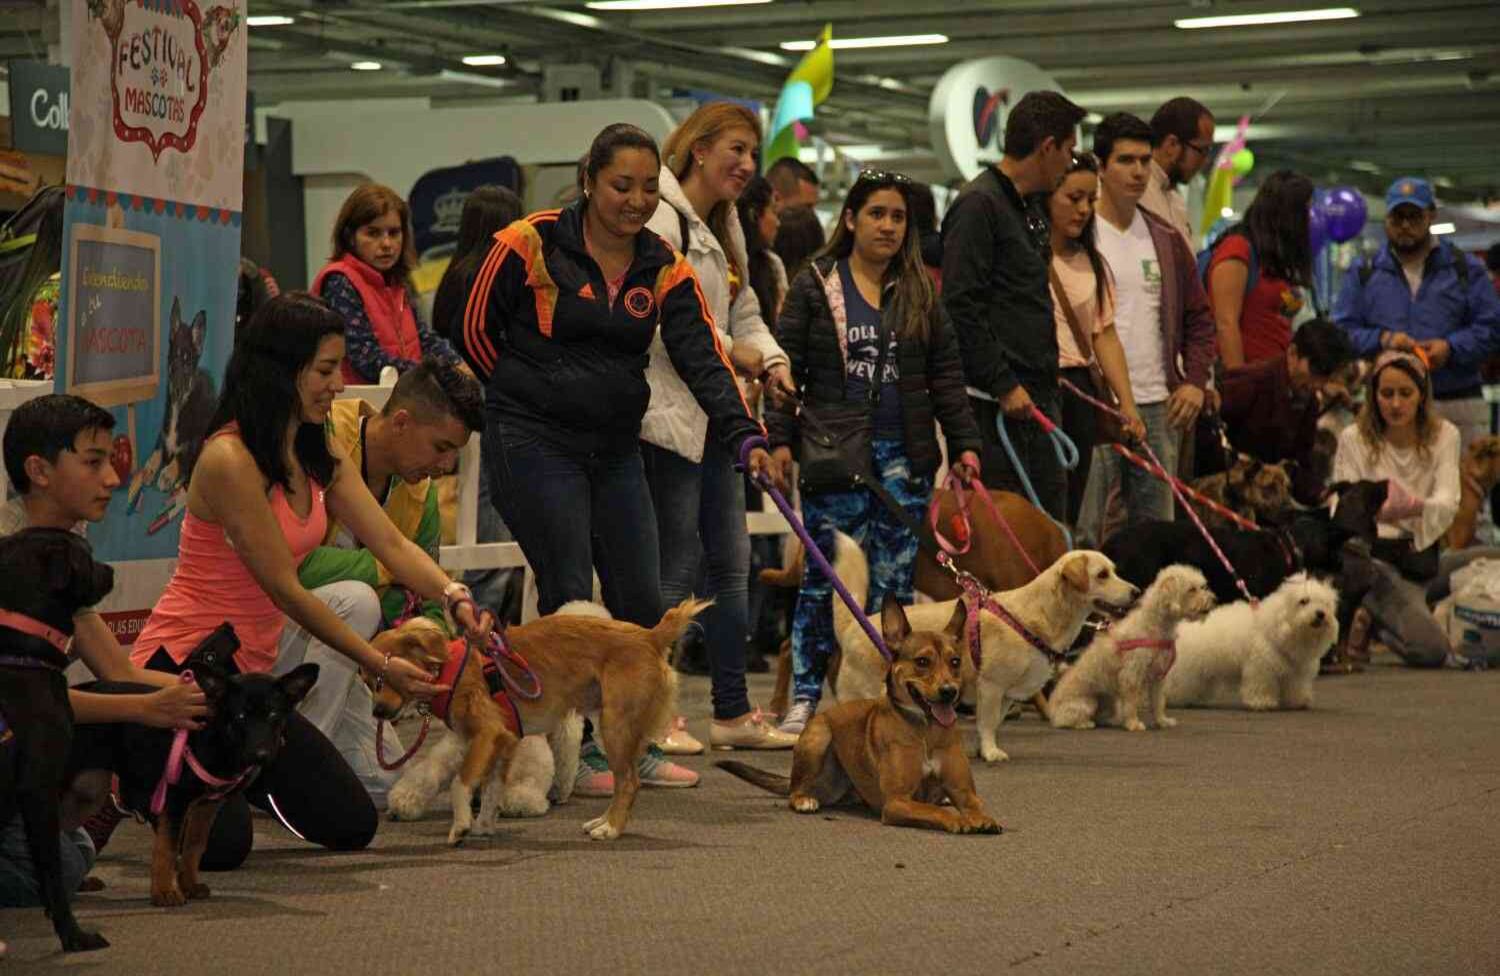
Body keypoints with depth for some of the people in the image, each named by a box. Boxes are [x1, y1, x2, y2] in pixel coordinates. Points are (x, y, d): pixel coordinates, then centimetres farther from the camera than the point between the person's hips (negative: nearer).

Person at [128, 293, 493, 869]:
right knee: (224, 842, -21)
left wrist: (454, 598, -17)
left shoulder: (321, 452, 5)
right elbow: (284, 589, -19)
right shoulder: (229, 459, -21)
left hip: (255, 658, 8)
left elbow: (392, 545, 2)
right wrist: (381, 666, -19)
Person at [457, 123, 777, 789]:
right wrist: (539, 396, 6)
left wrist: (743, 437, -21)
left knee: (641, 598, 5)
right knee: (571, 596, -6)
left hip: (616, 448, 5)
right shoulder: (531, 245, -10)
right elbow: (477, 329, 0)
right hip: (534, 444, -5)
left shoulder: (665, 269, 3)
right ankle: (574, 751, 5)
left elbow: (703, 358, -7)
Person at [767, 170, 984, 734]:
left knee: (894, 578, 1)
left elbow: (946, 374, 14)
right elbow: (787, 366, 1)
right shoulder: (815, 286, 4)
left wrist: (964, 443, 6)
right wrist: (780, 438, -9)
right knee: (825, 575, -2)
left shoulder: (920, 293, 14)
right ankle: (805, 696, 3)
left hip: (904, 455, 3)